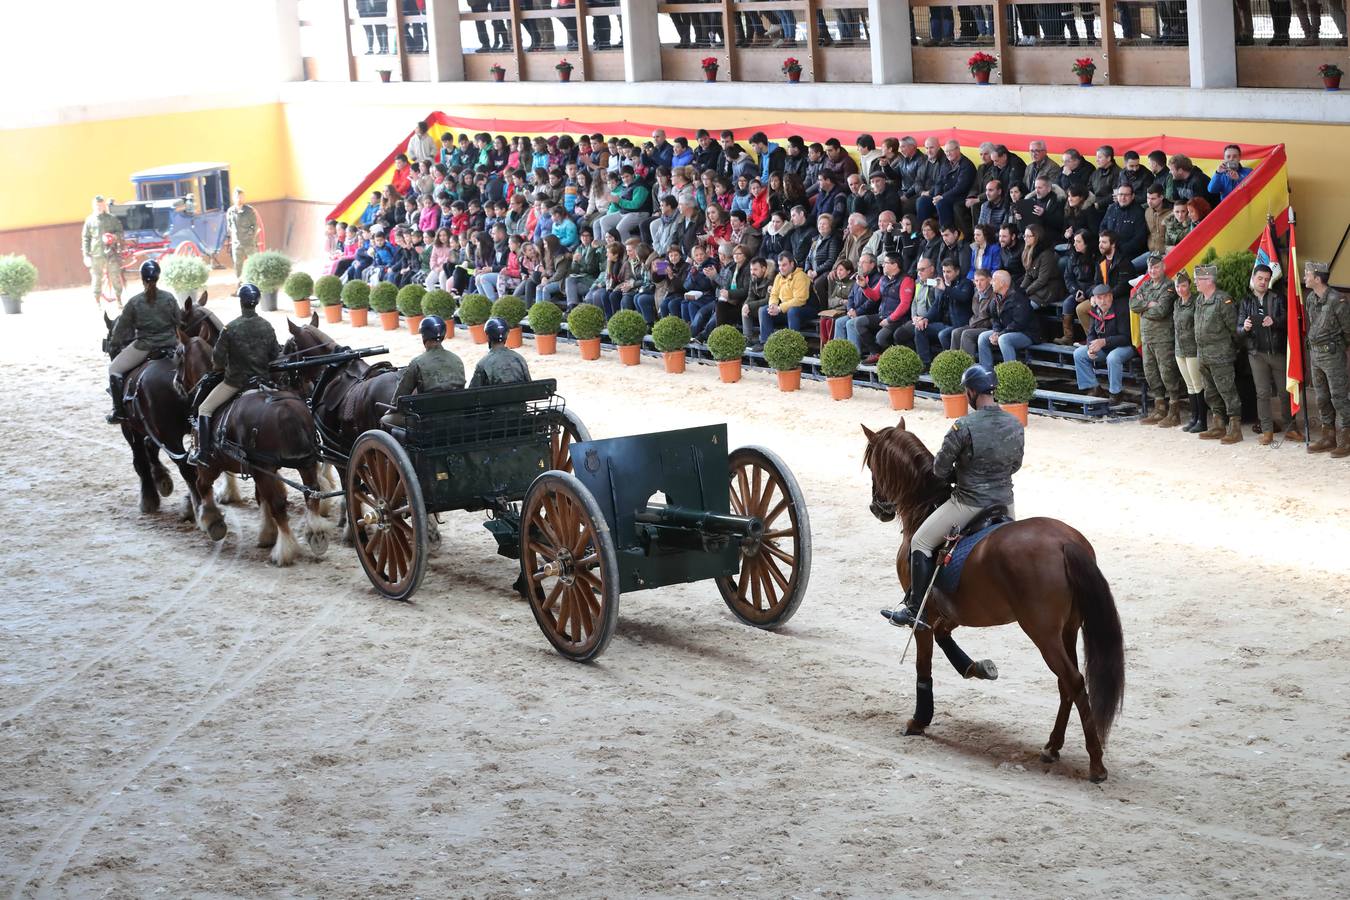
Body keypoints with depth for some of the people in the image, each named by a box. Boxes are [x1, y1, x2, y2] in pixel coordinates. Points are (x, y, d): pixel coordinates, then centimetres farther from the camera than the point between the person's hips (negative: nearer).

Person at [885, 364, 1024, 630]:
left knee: (920, 543, 7)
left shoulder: (963, 426, -20)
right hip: (1005, 502, 6)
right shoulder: (1016, 426, -1)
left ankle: (916, 611, 5)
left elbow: (940, 468, -10)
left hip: (968, 504, -6)